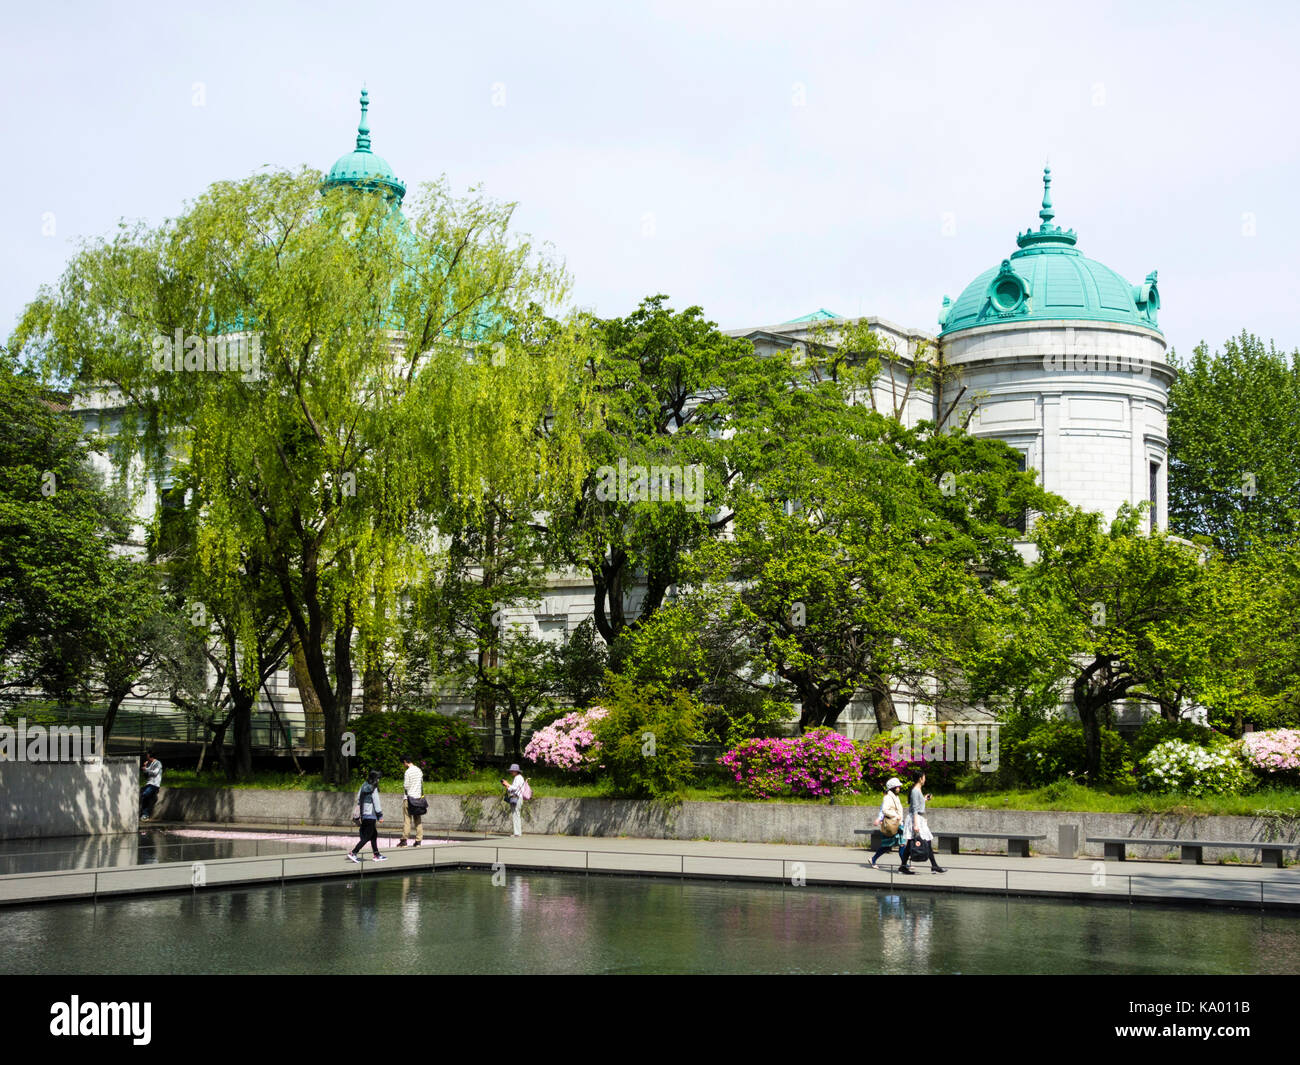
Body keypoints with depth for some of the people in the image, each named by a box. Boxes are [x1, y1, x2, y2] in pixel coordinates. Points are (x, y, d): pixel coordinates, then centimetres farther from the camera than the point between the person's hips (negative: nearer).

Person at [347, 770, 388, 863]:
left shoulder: (364, 786, 8)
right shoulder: (373, 789, -15)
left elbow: (358, 797, 12)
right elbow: (376, 803, -13)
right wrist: (380, 816, -4)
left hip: (364, 815, 9)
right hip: (371, 816, -9)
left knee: (374, 834, 16)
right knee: (367, 837, -4)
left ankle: (377, 855, 20)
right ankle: (353, 853, -9)